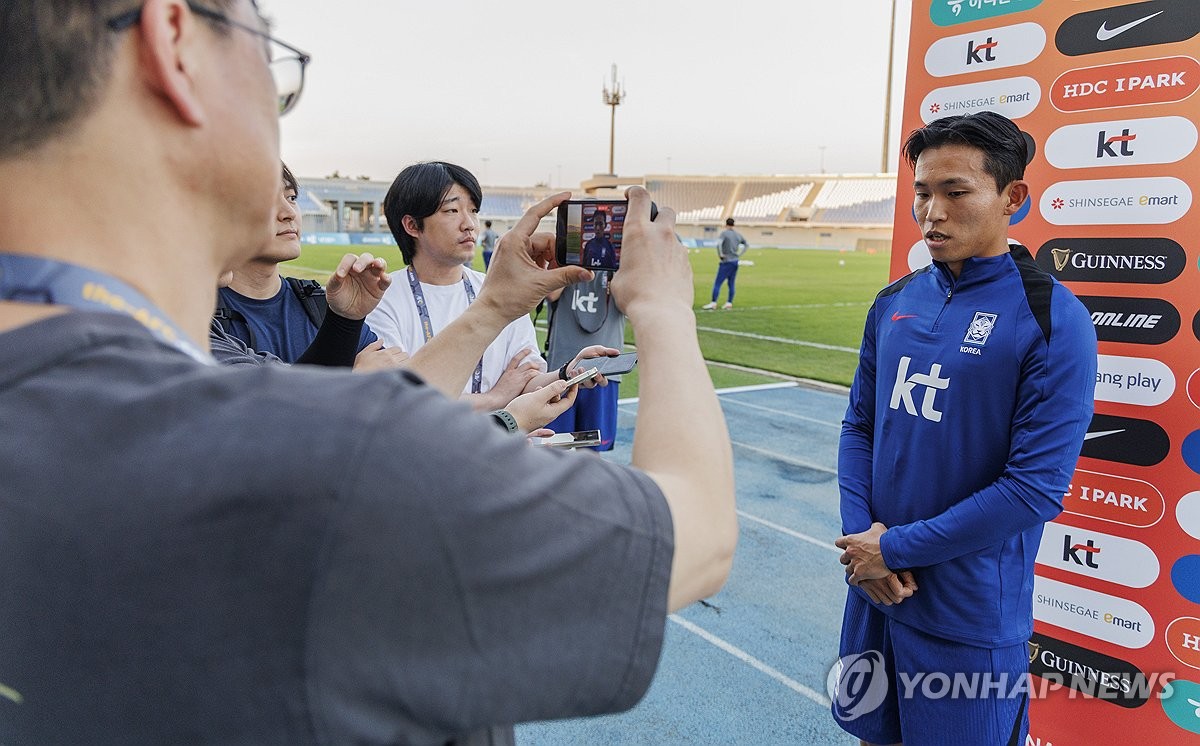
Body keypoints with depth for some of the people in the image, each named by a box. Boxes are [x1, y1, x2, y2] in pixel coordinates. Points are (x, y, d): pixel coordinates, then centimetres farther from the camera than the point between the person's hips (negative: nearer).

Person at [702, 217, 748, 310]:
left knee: (717, 283, -6)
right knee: (731, 283, 11)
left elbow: (718, 244, -26)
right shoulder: (738, 235, 11)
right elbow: (747, 245, 23)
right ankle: (729, 303, 11)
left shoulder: (724, 233, -9)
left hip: (727, 262, -7)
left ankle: (713, 303, -9)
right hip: (735, 262, 7)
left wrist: (720, 254, -14)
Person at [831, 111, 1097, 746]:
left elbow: (1036, 486, -19)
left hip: (970, 616, -5)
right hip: (873, 589, 5)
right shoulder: (894, 302, 2)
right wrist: (860, 535, -7)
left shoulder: (1053, 319, -15)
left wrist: (895, 548, -16)